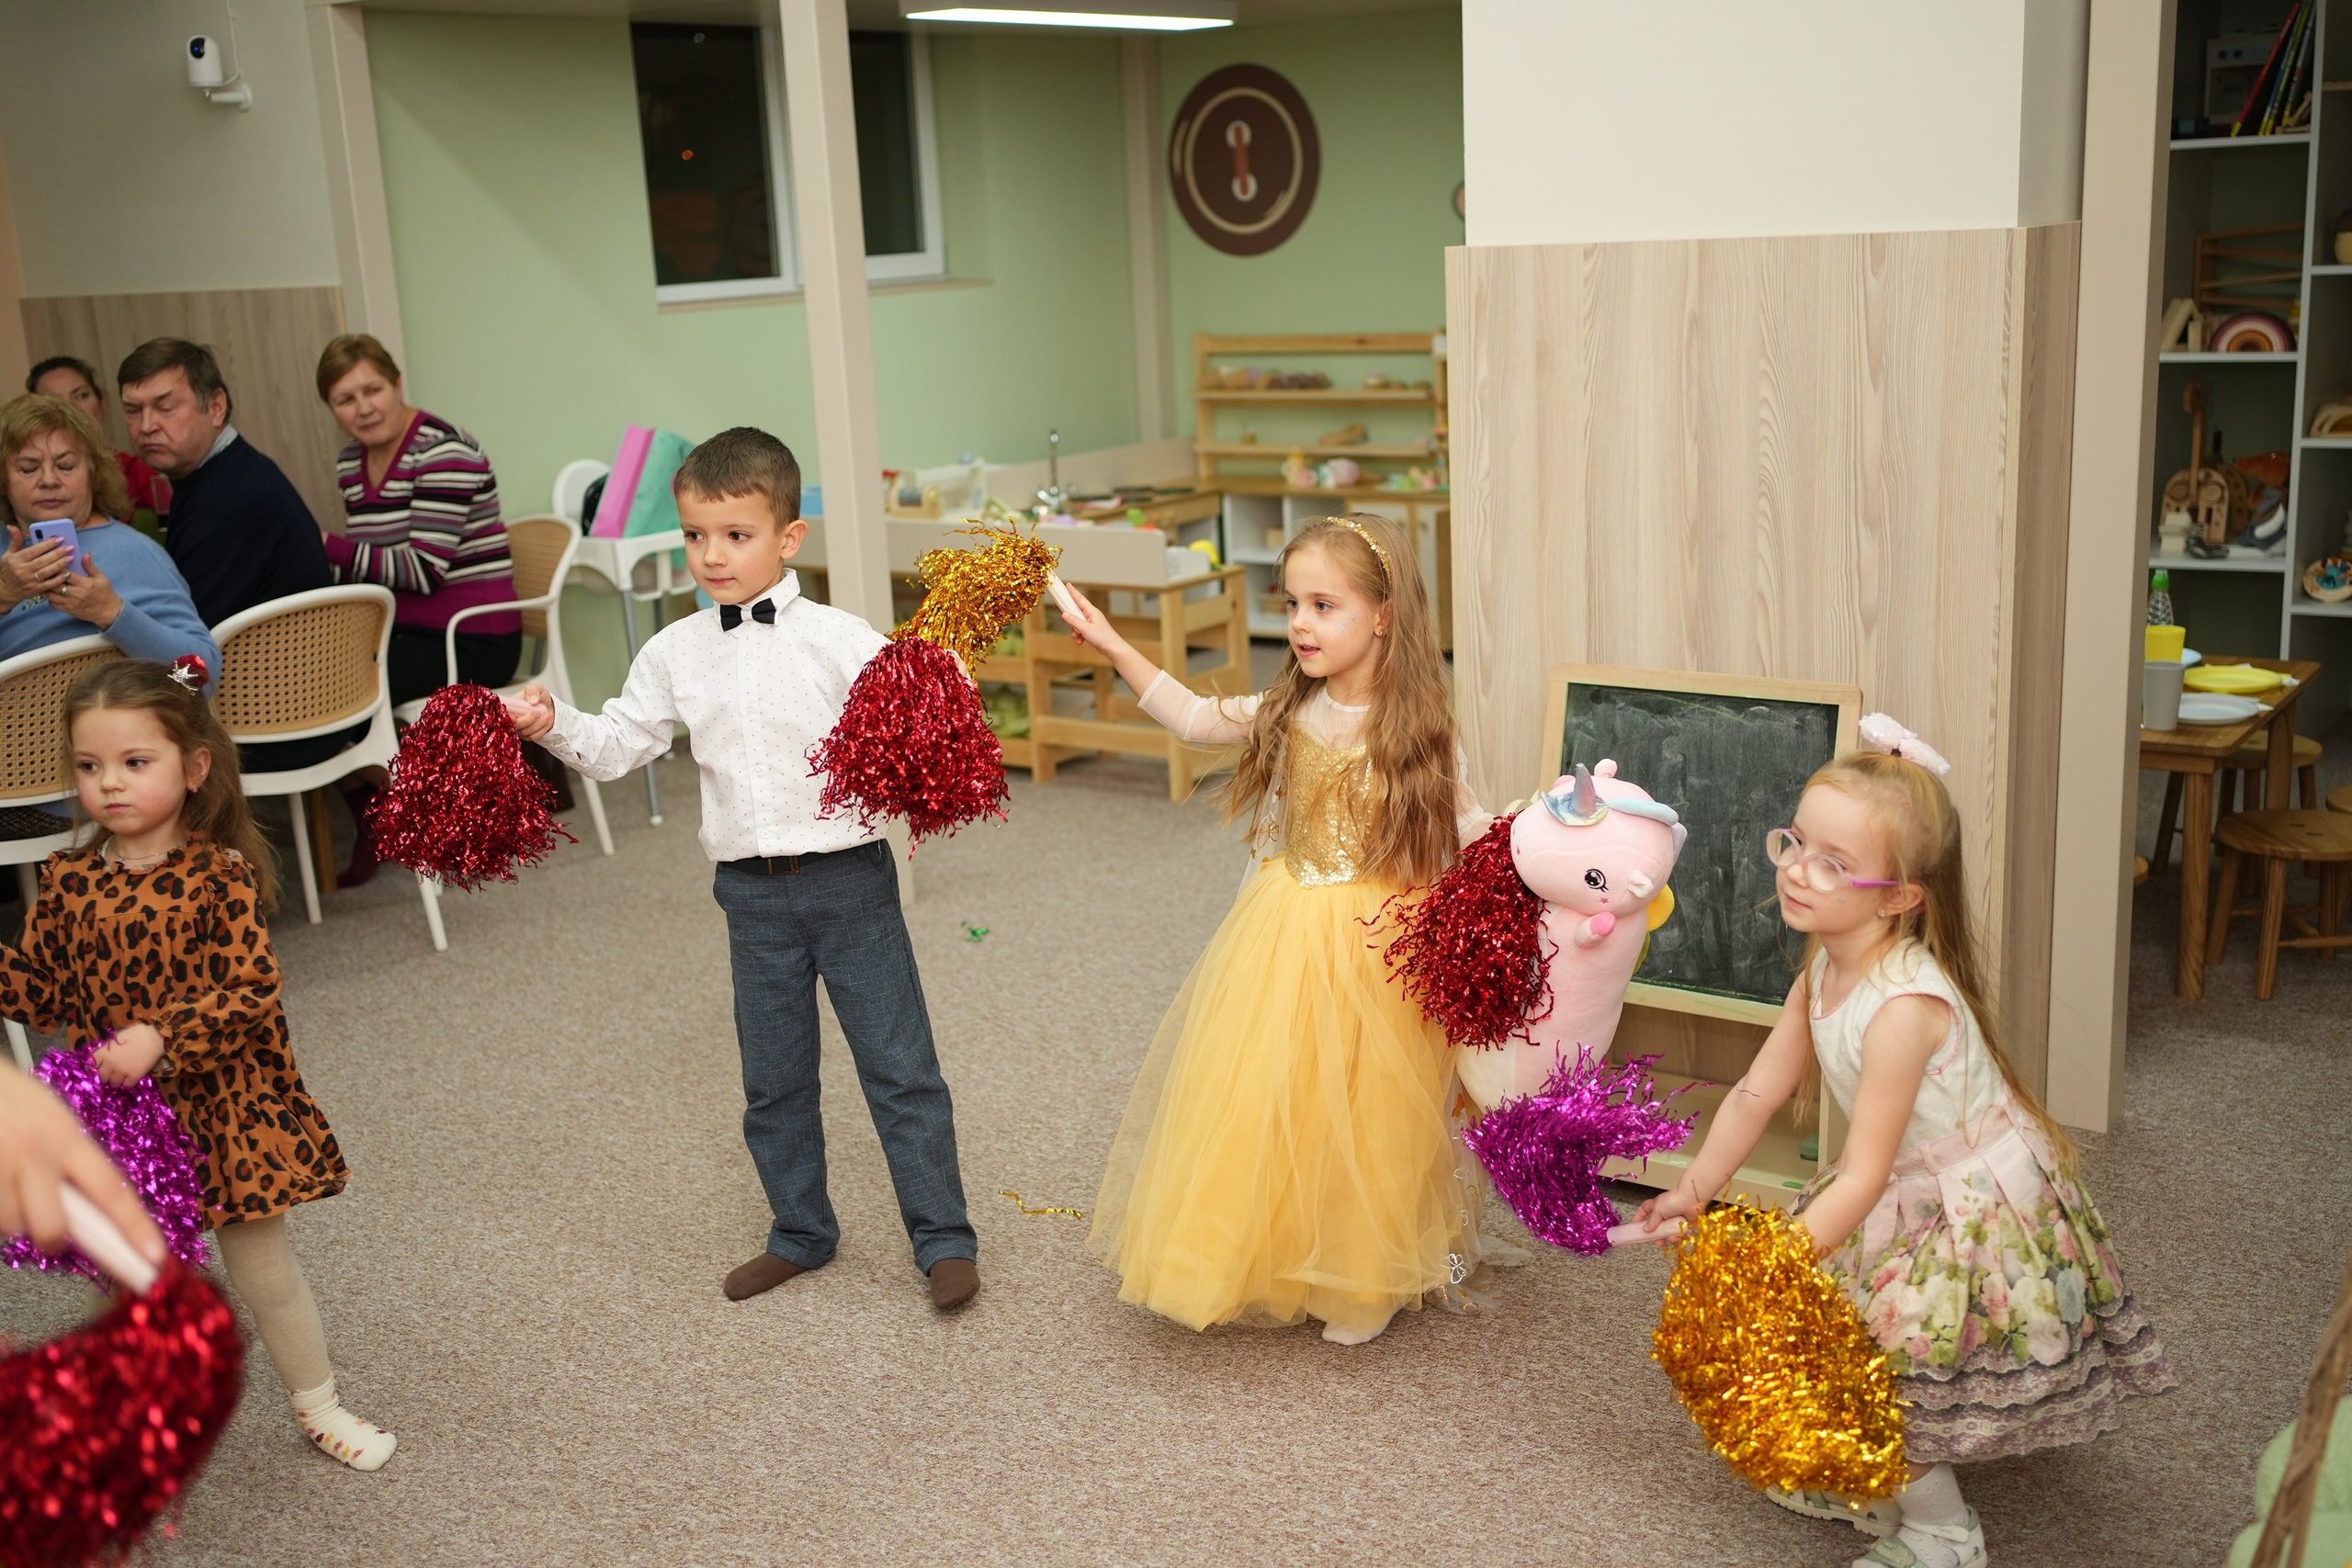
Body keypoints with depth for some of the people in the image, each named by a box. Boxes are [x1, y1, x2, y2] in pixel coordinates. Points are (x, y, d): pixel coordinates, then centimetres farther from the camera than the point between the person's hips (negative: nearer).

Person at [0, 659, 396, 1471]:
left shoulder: (220, 876, -15)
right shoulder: (70, 881, -2)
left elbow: (252, 992, -20)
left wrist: (161, 1038, -30)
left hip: (220, 1105, -3)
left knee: (262, 1265, 10)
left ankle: (318, 1403, 31)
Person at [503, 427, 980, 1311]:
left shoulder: (839, 639, -8)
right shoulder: (675, 654, 5)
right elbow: (618, 747, 11)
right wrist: (553, 724, -6)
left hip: (848, 876, -4)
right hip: (753, 894, 4)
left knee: (898, 1064, 2)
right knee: (773, 1080, 15)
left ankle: (944, 1239, 14)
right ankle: (801, 1235, 33)